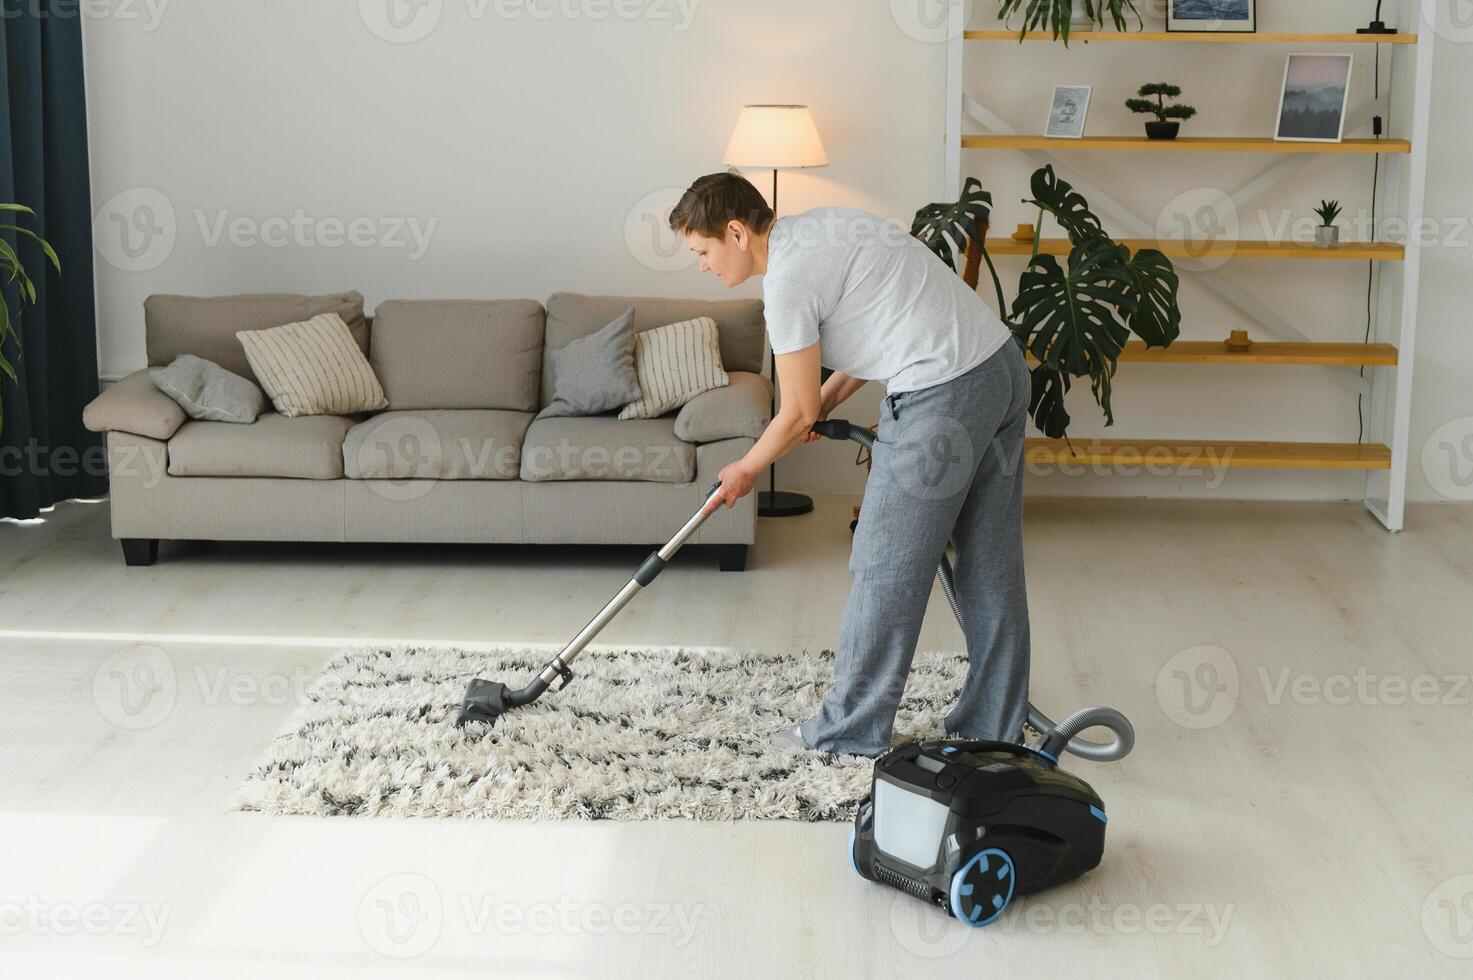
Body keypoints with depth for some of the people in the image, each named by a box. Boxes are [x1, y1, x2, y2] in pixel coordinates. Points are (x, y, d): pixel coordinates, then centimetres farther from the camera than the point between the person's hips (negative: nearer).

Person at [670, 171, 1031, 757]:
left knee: (886, 571, 2)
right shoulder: (817, 230, 17)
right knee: (991, 569, 14)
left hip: (942, 397, -10)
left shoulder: (787, 279, -12)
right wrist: (827, 399, 20)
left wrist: (745, 470, 11)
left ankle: (851, 733, 13)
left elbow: (798, 415, -6)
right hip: (1002, 364, 10)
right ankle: (994, 729, 24)